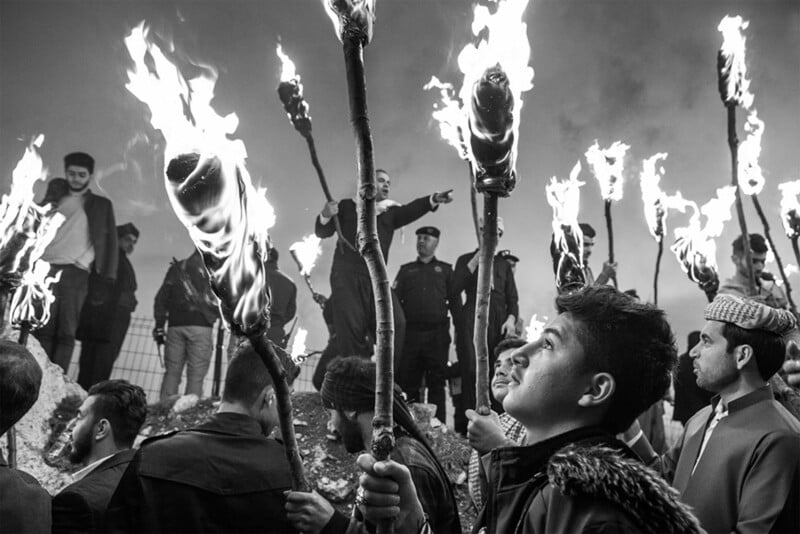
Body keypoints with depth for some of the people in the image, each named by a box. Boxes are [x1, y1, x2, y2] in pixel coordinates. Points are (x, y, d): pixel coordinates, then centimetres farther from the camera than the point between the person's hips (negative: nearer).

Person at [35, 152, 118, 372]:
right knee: (42, 330, -7)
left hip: (76, 273, -2)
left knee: (66, 333, -9)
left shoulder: (101, 205, 16)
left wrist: (105, 280, -3)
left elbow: (110, 242, 9)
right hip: (46, 269, 2)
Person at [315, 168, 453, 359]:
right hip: (346, 276, -2)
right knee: (351, 329, -11)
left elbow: (412, 209, 1)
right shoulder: (347, 206, 16)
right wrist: (325, 216, -11)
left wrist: (434, 199, -20)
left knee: (396, 323, -16)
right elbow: (322, 232, 13)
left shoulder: (391, 211, 21)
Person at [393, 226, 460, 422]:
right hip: (411, 332, 1)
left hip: (437, 333, -1)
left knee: (437, 381, -1)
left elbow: (455, 300, 10)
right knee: (408, 381, 0)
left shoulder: (445, 270, 14)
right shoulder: (406, 270, 17)